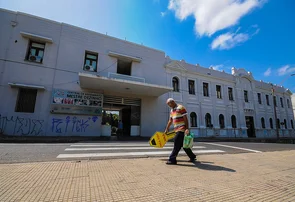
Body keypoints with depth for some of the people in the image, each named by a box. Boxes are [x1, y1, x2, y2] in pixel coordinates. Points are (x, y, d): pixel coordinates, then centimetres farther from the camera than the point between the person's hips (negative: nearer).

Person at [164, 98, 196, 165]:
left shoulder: (180, 108, -10)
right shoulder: (172, 110, 16)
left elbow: (185, 119, -13)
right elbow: (170, 121, 20)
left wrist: (187, 129, -16)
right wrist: (167, 129, 19)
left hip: (181, 129, -9)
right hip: (177, 130, 9)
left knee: (177, 144, -9)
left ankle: (172, 159, -4)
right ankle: (192, 157, 28)